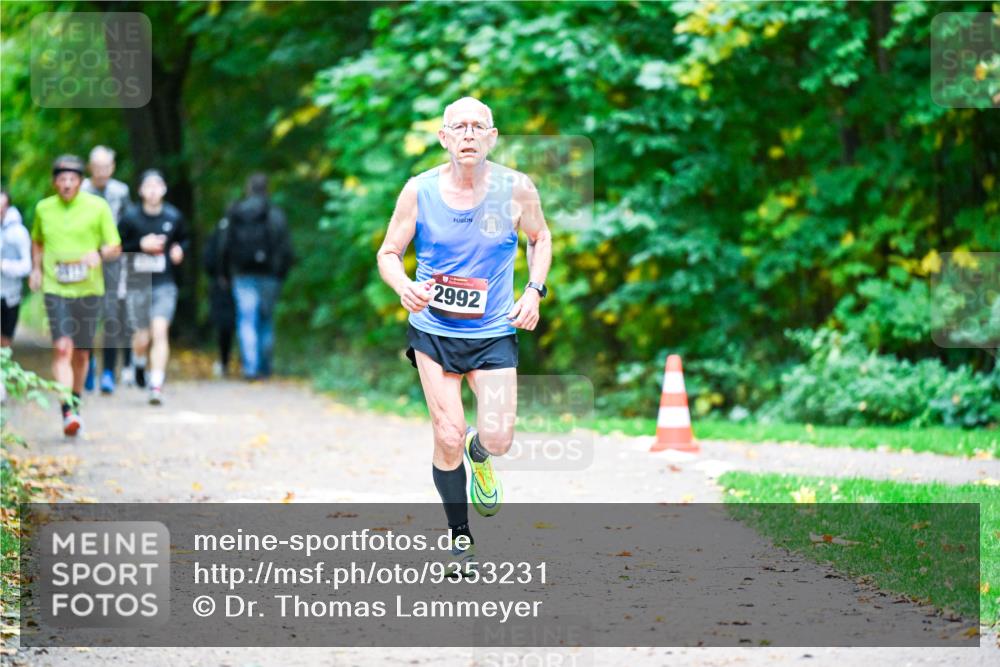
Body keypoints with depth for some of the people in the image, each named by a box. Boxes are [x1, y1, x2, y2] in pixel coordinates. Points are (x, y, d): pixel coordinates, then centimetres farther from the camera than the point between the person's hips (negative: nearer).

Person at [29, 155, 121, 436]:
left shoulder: (98, 207, 0)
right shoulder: (43, 209, 6)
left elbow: (115, 247, 3)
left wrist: (99, 254, -18)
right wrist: (36, 269, 11)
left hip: (88, 289, 0)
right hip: (55, 289, 0)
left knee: (82, 352, 9)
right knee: (62, 348, -16)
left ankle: (76, 400, 34)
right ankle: (68, 411, -22)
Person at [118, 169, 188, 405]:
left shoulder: (173, 217, 3)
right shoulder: (131, 217, -2)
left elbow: (183, 239, 20)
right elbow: (115, 246, 0)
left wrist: (180, 249, -1)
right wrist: (140, 245, -13)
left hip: (164, 285, 0)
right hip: (137, 284, 0)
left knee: (160, 331, -16)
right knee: (142, 337, 6)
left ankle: (156, 385, -17)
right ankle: (138, 362, 42)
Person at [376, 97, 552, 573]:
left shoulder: (516, 189, -7)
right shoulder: (419, 191, -9)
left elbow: (540, 239, 12)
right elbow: (389, 253, 1)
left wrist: (534, 291, -2)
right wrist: (403, 286, -20)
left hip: (493, 332, 0)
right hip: (433, 329, 0)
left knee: (497, 439, -10)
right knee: (447, 437, -6)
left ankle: (479, 454, 30)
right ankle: (459, 535, 16)